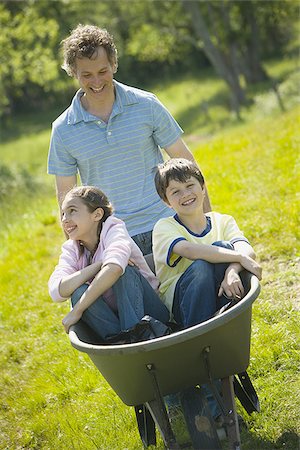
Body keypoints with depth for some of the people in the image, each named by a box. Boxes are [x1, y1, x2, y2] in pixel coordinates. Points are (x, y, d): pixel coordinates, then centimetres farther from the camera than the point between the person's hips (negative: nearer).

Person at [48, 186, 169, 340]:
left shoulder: (113, 230, -10)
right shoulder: (70, 250, 5)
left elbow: (114, 268, -34)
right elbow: (57, 292, -16)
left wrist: (77, 310, -33)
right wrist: (99, 264, -23)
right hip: (111, 320, 4)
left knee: (124, 270, -27)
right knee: (78, 292, -21)